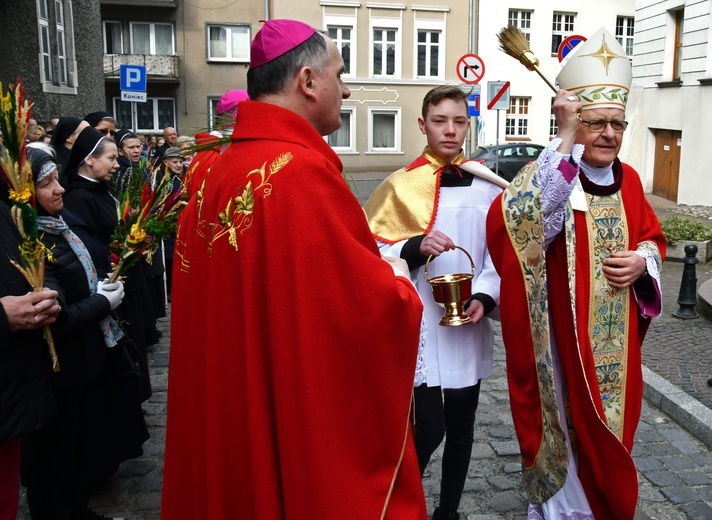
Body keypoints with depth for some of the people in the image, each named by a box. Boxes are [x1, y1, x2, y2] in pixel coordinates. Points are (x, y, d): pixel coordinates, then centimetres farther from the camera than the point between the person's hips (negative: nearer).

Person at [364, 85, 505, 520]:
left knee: (460, 428, 14)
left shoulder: (488, 187, 4)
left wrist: (485, 297, -10)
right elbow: (373, 253, -5)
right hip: (418, 327, -3)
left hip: (468, 328, 4)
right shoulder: (401, 185, -4)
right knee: (428, 429, -4)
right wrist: (415, 247, -23)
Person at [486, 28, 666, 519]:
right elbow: (509, 221, -37)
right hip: (564, 341, -6)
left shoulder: (628, 180, 5)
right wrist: (564, 143, -38)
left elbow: (652, 237, 18)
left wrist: (642, 260, -6)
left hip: (616, 343, 7)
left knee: (609, 433, 22)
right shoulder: (552, 176, -15)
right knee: (568, 432, 6)